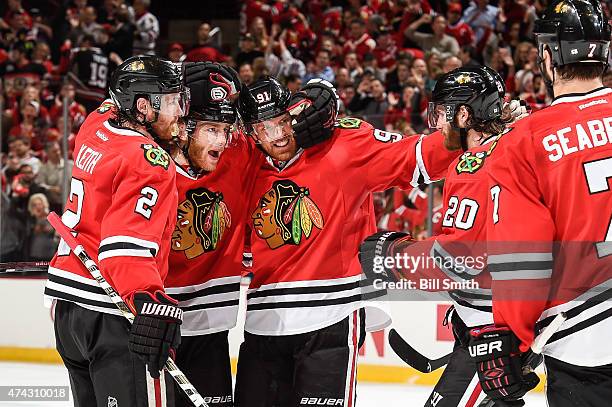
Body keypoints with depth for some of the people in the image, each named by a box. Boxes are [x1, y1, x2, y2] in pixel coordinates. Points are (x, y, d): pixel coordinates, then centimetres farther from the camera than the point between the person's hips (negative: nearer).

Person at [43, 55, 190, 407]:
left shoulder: (96, 127, 9)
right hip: (111, 315, -9)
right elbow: (127, 243, -27)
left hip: (67, 301, 9)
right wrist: (151, 303, -37)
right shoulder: (151, 161, -15)